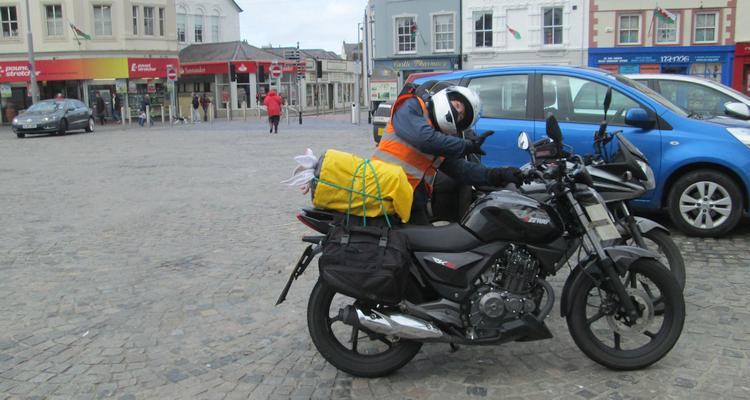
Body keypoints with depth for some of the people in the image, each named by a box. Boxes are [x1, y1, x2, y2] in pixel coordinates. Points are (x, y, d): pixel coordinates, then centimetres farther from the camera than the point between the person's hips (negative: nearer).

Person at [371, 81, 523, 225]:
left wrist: (497, 175, -2)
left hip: (415, 203, 8)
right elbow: (425, 138, -21)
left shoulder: (445, 137, 19)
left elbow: (460, 168, 11)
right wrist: (467, 146, -11)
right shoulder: (410, 107, -3)